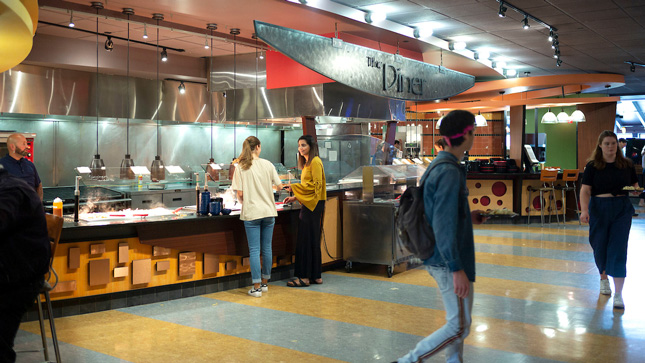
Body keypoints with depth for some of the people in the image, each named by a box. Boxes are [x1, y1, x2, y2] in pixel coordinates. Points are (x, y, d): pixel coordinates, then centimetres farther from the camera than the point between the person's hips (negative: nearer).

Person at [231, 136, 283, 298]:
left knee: (254, 250, 1)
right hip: (268, 212, 2)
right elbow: (279, 186, 5)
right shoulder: (267, 164, -1)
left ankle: (257, 287, 1)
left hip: (251, 213, -2)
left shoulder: (240, 167, -5)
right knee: (267, 248, 12)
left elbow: (240, 194, -9)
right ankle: (264, 283, 22)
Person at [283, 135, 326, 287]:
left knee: (307, 240, -7)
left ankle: (305, 277, -3)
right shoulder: (307, 163, 19)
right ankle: (316, 276, 16)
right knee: (313, 241, 11)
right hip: (308, 204, 10)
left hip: (313, 204, -10)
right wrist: (295, 197, 16)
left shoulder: (315, 162, -12)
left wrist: (294, 187, -18)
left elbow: (316, 185, -18)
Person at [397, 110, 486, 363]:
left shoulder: (438, 166, 9)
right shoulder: (450, 172, -21)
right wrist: (457, 269, -25)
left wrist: (467, 216, 19)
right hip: (449, 260, -10)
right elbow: (444, 225, -25)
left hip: (439, 258, 10)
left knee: (456, 320, 19)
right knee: (459, 326, 0)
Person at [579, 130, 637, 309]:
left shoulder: (626, 164, 5)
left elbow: (635, 185, 14)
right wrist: (584, 210, -21)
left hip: (622, 209, 0)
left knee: (618, 249, -6)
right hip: (599, 208, 0)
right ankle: (603, 278, 38)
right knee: (600, 246, 8)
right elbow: (585, 190, -7)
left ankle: (618, 294, -5)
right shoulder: (593, 166, -1)